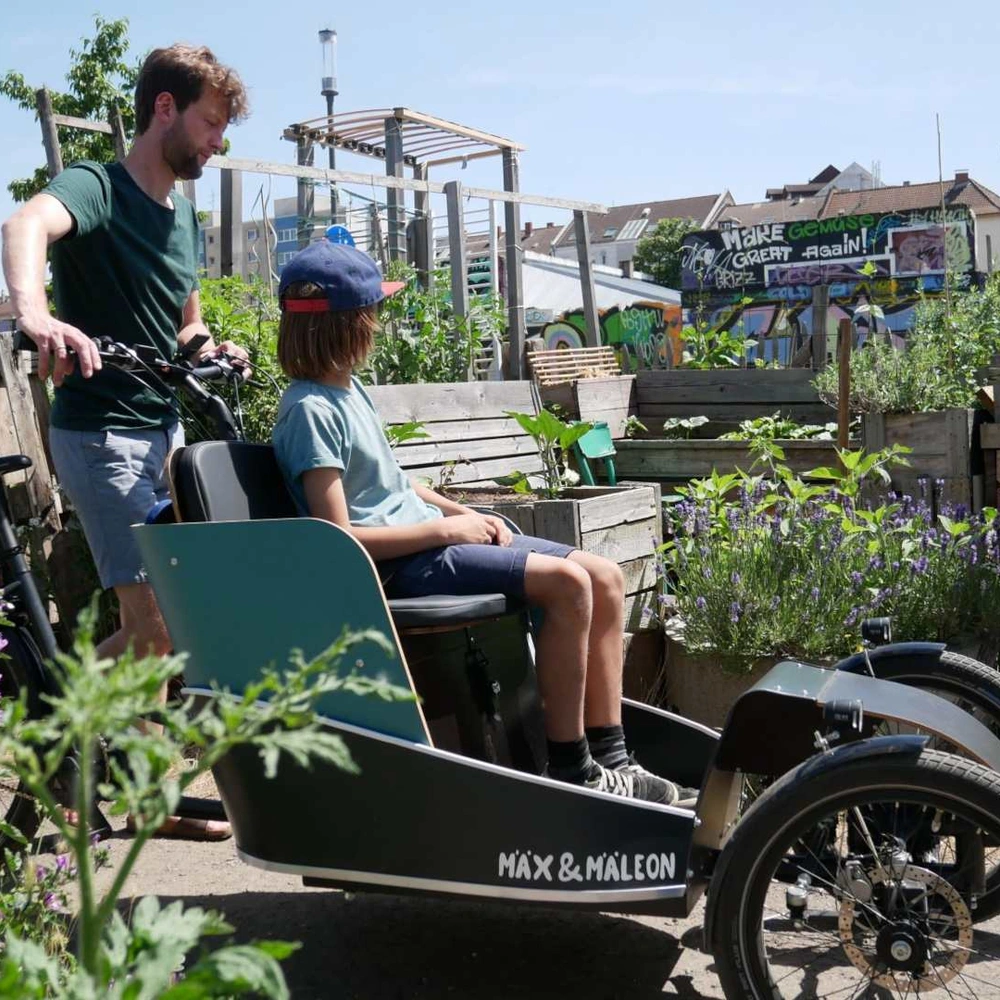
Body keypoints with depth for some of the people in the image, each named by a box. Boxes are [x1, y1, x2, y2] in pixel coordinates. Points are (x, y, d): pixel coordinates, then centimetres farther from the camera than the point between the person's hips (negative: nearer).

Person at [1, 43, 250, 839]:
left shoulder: (183, 215, 14)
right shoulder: (96, 189, -11)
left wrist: (213, 352, -1)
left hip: (167, 430, 8)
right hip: (102, 434, -8)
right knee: (156, 622, -12)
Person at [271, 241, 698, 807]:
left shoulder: (350, 387, 16)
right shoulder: (310, 409, -13)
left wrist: (466, 513, 7)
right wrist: (448, 527, -14)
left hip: (427, 539, 10)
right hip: (397, 566, -10)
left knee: (606, 578, -1)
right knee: (566, 582, -25)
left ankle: (610, 761, 1)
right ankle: (570, 770, -13)